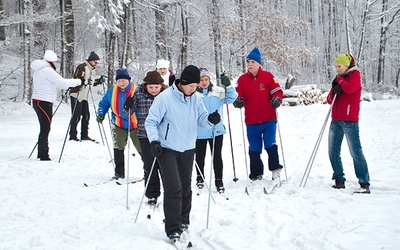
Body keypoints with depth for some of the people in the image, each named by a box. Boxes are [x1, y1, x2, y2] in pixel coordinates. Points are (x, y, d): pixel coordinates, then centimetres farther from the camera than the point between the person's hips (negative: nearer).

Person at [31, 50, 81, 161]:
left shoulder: (38, 70, 15)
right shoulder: (48, 70, -15)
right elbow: (62, 82, -16)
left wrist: (66, 86, 22)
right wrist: (78, 81, -8)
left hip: (37, 101, 9)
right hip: (44, 102, -9)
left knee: (44, 128, 16)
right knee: (45, 129, -5)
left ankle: (41, 153, 21)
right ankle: (44, 156, -3)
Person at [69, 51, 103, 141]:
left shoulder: (93, 70, 16)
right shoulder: (82, 67, -11)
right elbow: (75, 79, -18)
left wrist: (99, 81, 5)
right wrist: (83, 81, -35)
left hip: (85, 97, 8)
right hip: (77, 95, -8)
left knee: (86, 116, 8)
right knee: (76, 116, -6)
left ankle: (84, 135, 16)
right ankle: (72, 136, 1)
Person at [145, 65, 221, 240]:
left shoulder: (196, 99, 1)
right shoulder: (165, 98, -14)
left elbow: (202, 121, 3)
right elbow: (151, 121, -10)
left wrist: (210, 119, -19)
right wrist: (154, 141, -23)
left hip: (188, 149, 5)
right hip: (167, 149, -5)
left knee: (185, 187, 14)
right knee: (174, 188, -13)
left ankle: (183, 221, 32)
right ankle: (173, 229, -8)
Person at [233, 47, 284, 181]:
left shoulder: (268, 76, -1)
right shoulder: (242, 79, 4)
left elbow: (277, 91, 0)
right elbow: (238, 95, 2)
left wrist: (277, 99, -21)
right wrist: (238, 101, -20)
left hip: (269, 119, -2)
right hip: (251, 121, 3)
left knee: (270, 145, -11)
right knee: (254, 149, 9)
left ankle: (275, 169, 8)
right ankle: (256, 175, 23)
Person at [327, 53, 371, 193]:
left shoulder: (355, 75, 0)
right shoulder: (339, 78, 19)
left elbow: (349, 88, -21)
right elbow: (330, 100, 15)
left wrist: (339, 80, -3)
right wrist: (334, 91, -6)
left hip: (349, 121, -7)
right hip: (336, 121, 7)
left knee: (355, 152, -10)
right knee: (333, 152, 4)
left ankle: (364, 183, -8)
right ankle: (339, 180, 12)